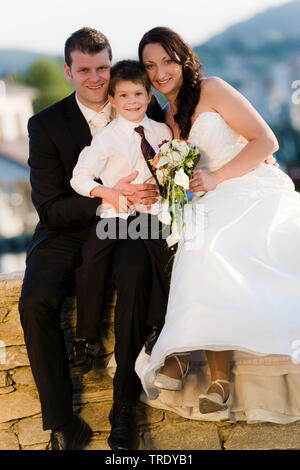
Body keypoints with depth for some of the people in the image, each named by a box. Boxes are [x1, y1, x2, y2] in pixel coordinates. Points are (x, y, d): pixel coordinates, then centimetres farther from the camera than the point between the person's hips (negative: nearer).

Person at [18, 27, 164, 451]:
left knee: (138, 278, -33)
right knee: (35, 302, -28)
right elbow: (51, 209, -7)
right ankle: (61, 423, -18)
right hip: (67, 236, 0)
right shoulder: (46, 125, -4)